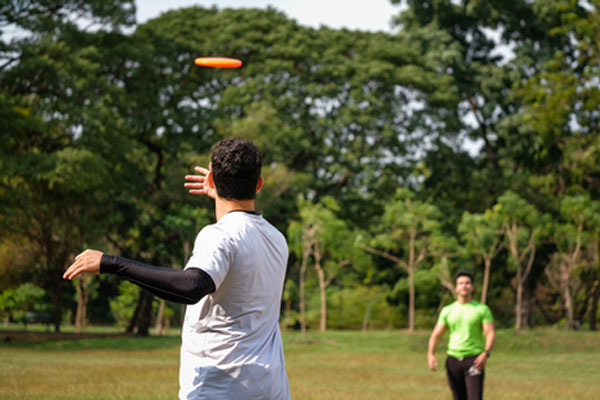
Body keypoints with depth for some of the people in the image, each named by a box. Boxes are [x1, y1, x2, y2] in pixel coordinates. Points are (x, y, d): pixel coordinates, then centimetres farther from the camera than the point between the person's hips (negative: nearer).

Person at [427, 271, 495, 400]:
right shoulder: (447, 310, 10)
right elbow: (436, 334, 7)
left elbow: (490, 333, -6)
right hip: (453, 359, 3)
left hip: (474, 360, -3)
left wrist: (486, 353, -24)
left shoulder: (482, 309, 2)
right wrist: (430, 354, -11)